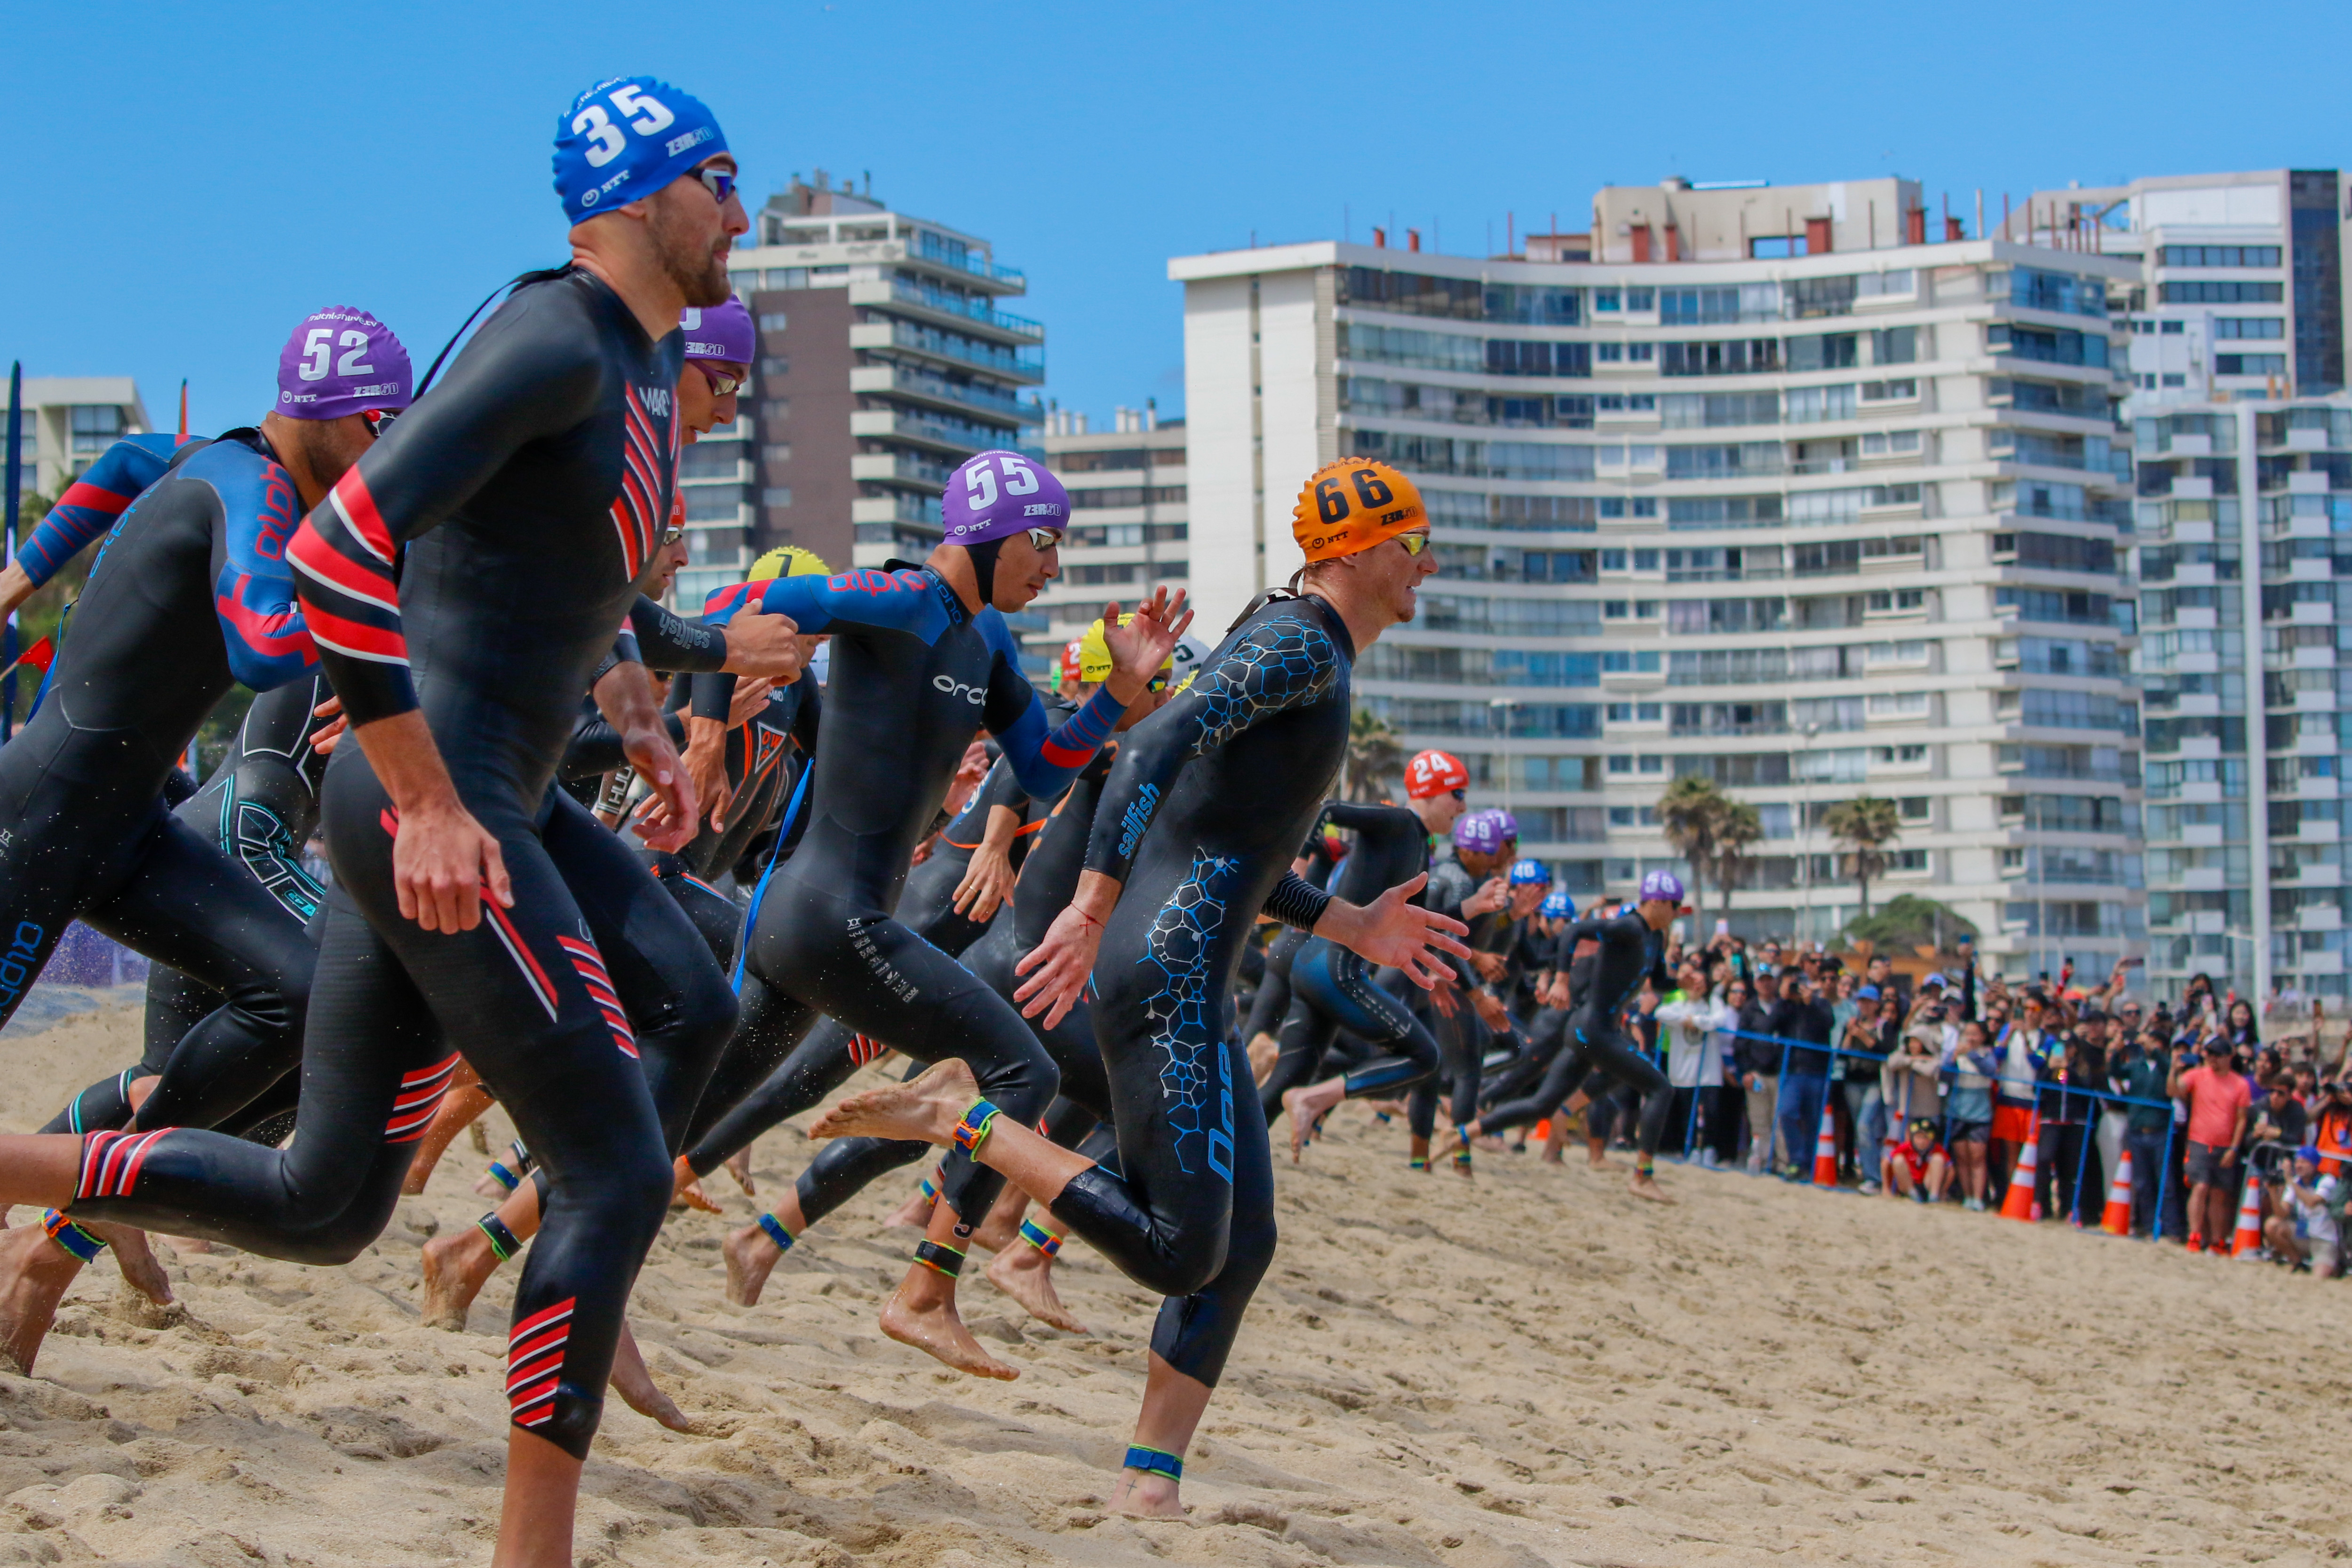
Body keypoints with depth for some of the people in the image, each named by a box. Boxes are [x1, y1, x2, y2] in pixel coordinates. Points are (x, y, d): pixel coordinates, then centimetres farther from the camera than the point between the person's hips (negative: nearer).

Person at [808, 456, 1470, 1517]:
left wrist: (1354, 927, 26)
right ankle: (956, 1117, -9)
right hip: (1168, 966, -11)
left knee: (1245, 1245, 9)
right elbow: (1158, 745, -25)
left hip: (1191, 988, 11)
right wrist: (1093, 905, -33)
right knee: (1176, 1254, -14)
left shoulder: (1305, 655, 22)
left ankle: (1149, 1484, 11)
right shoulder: (1302, 643, -9)